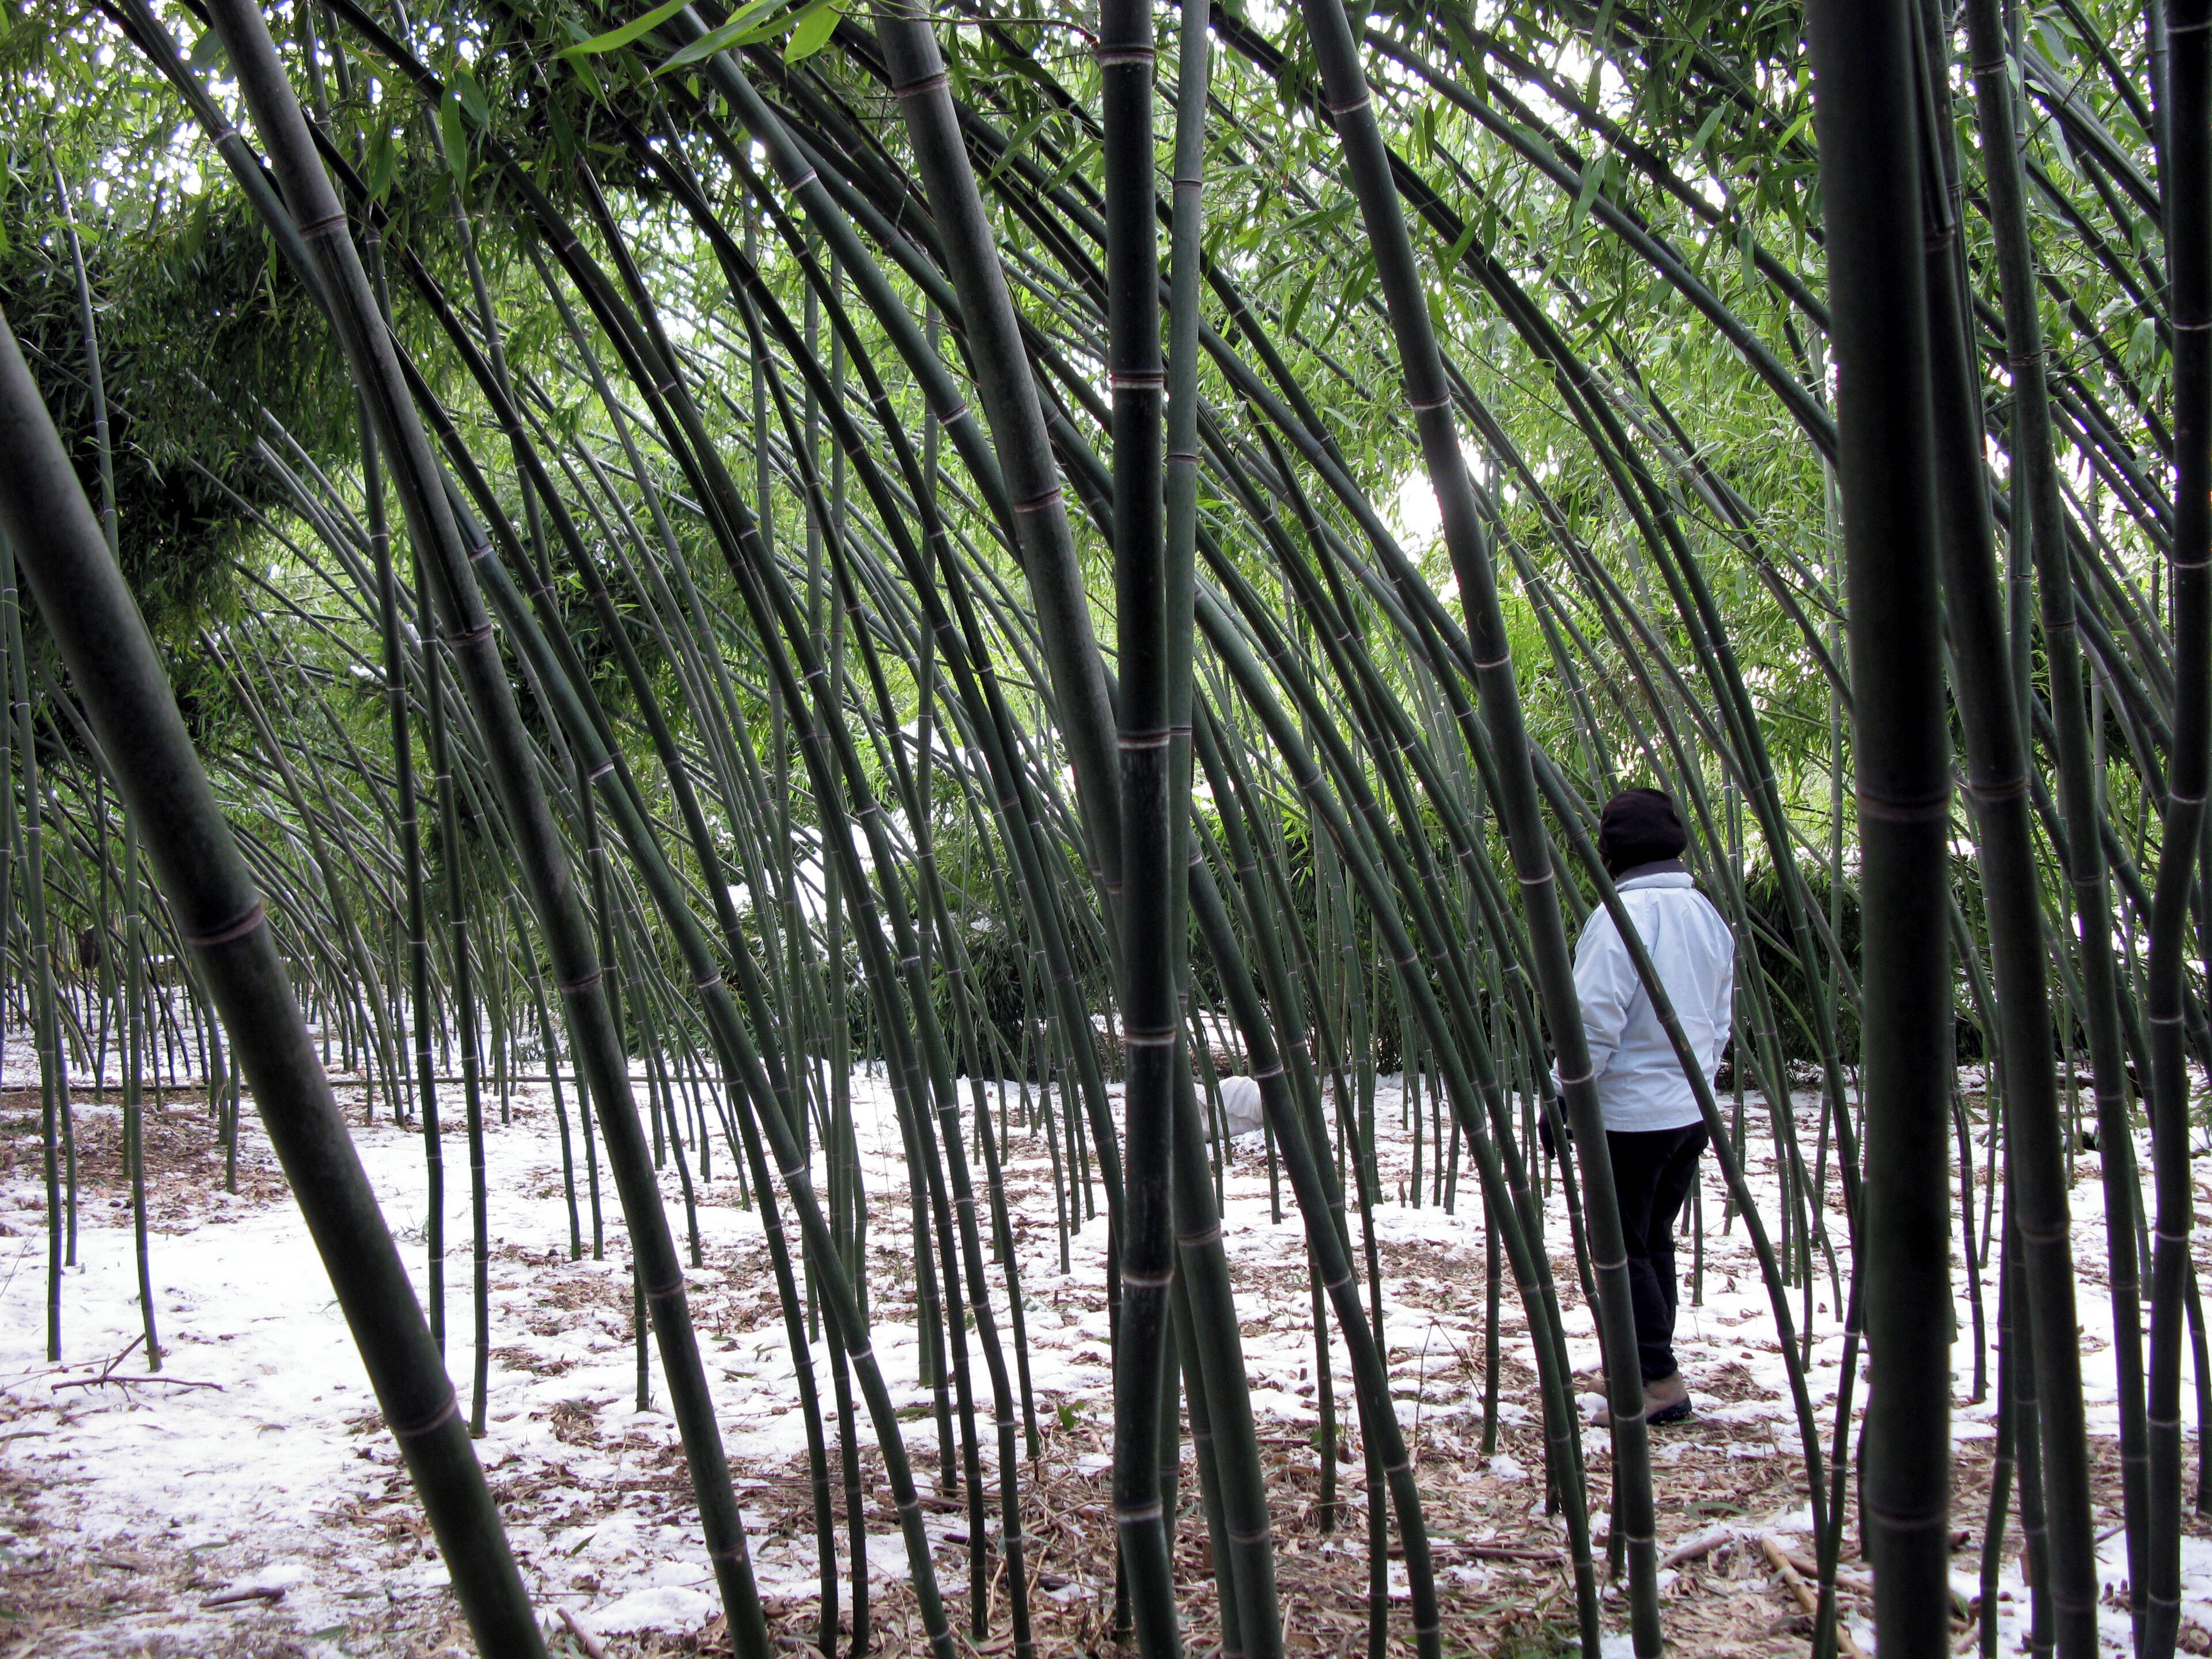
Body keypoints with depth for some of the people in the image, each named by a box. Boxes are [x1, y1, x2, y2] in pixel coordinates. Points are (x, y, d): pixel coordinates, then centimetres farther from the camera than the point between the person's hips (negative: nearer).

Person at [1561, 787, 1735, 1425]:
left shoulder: (1621, 915, -17)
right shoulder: (1707, 914, 8)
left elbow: (1596, 1021, -20)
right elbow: (1721, 1020, 15)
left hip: (1630, 1111, -8)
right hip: (1692, 1109, 8)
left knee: (1623, 1247, 0)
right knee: (1655, 1239, 18)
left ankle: (1659, 1381, -2)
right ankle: (1647, 1365, 25)